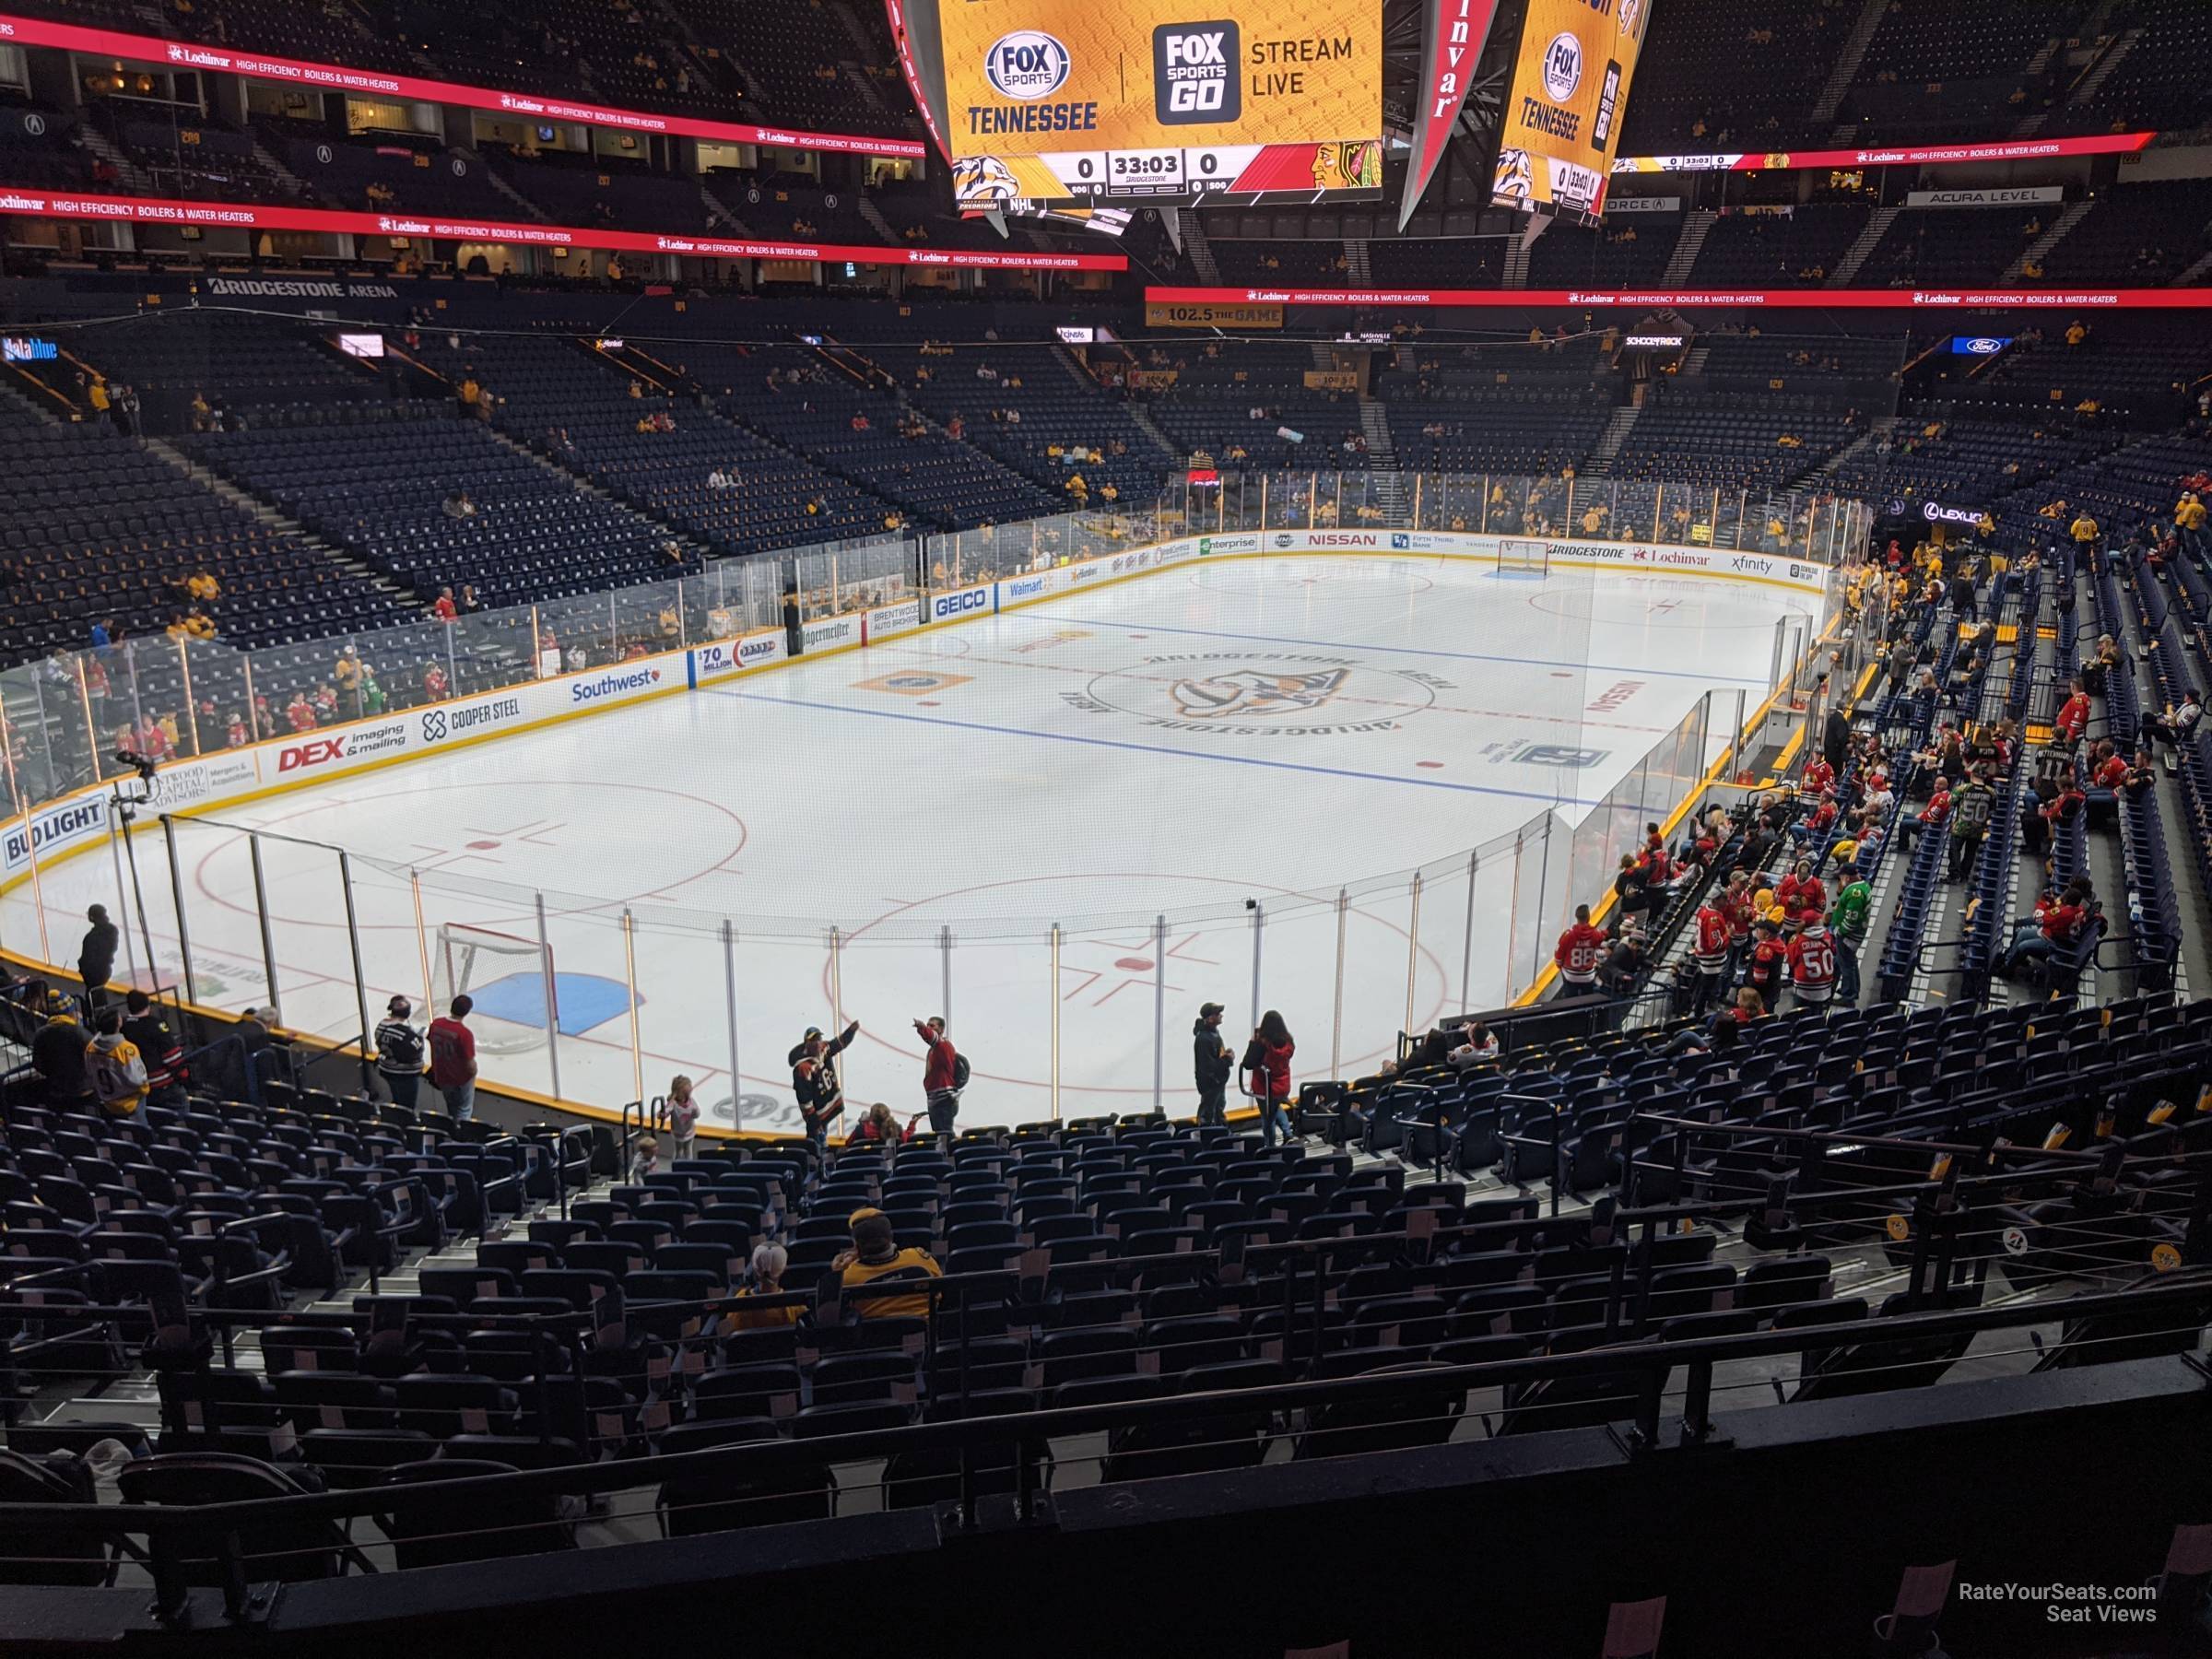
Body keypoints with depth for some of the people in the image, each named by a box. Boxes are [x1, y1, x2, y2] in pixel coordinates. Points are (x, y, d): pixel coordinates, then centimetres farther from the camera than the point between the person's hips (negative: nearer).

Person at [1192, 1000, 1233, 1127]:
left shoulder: (1214, 1031, 4)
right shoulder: (1203, 1038, -29)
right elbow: (1208, 1066, -31)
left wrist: (1227, 1056, -3)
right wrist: (1228, 1059, -21)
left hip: (1218, 1082, 10)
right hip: (1210, 1084, -10)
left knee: (1220, 1115, 25)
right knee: (1207, 1117, 1)